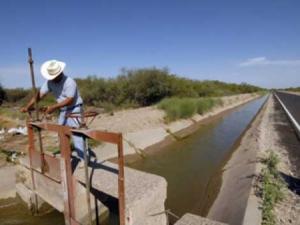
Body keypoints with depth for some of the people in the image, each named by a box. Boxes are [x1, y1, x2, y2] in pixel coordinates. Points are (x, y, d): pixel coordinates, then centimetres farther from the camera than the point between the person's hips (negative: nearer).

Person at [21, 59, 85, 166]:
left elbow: (69, 100, -27)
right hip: (63, 111, 7)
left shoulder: (69, 82, -24)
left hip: (74, 109, -7)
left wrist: (54, 107, -30)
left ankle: (82, 158, -3)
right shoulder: (49, 82, -3)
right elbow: (40, 95, -6)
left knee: (76, 133, -10)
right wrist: (28, 107, -15)